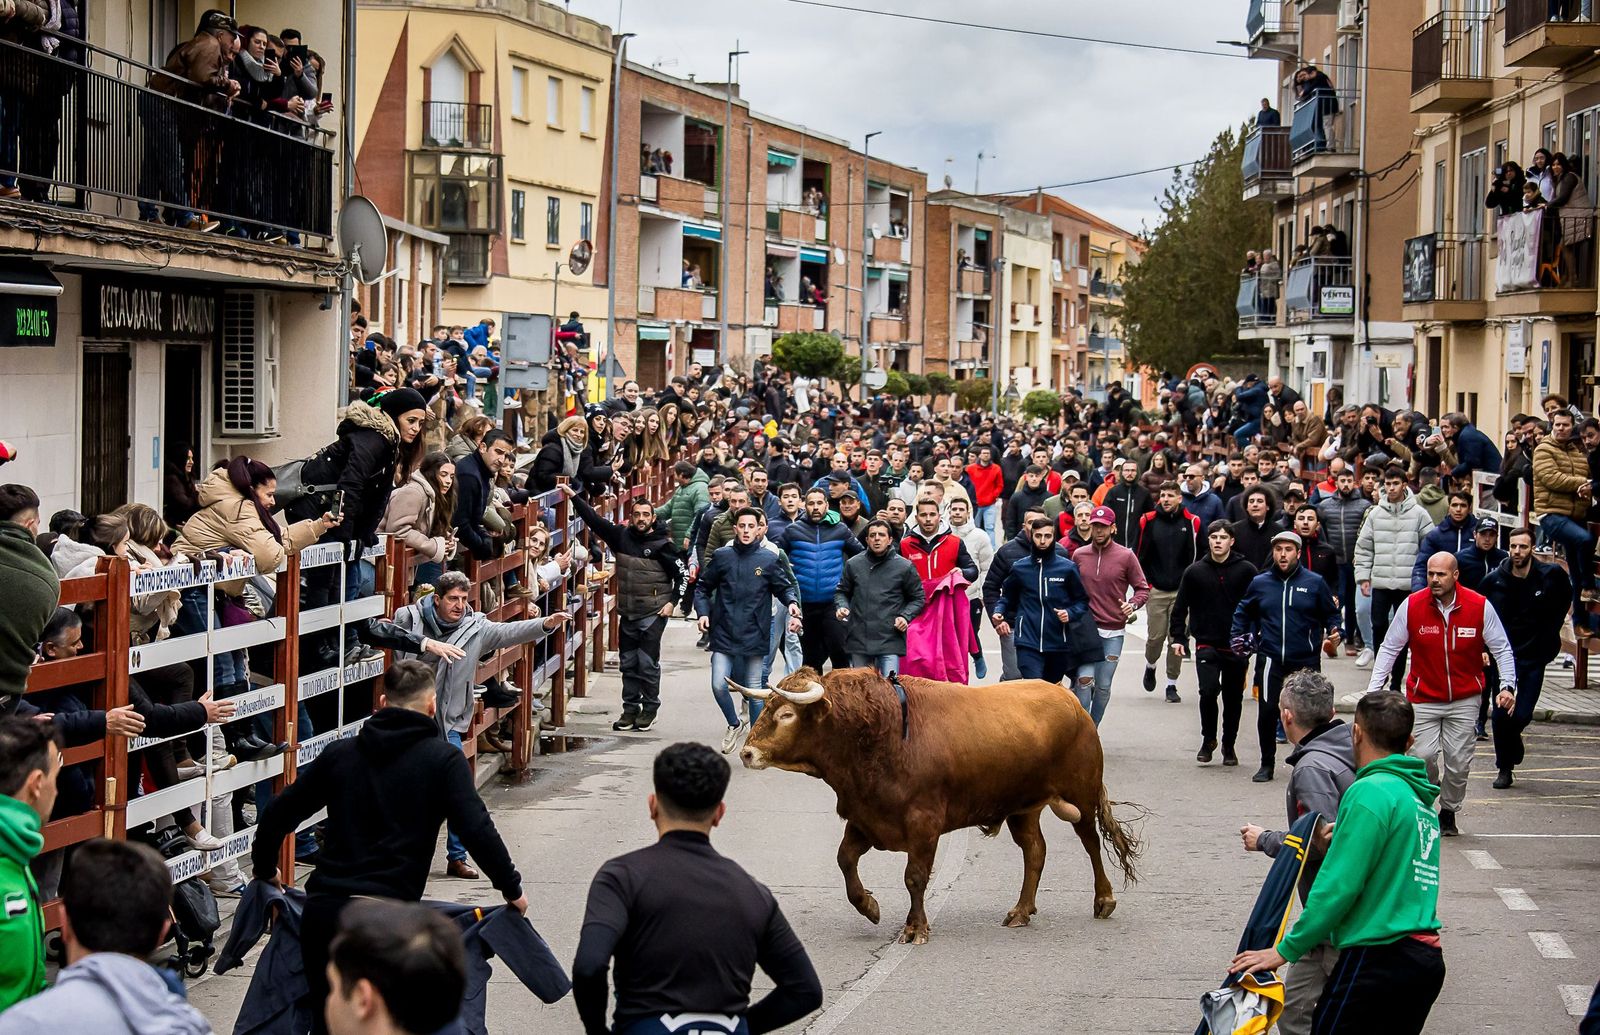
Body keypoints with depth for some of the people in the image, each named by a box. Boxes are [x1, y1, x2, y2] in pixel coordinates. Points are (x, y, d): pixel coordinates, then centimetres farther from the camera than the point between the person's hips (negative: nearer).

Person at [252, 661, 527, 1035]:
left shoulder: (339, 753, 13)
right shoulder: (443, 759, 1)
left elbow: (278, 813, 16)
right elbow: (476, 830, -8)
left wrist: (265, 870, 32)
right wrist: (511, 888, 4)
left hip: (321, 909, 4)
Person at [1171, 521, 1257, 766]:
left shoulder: (1246, 571, -2)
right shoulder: (1195, 571, 3)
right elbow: (1180, 607, 10)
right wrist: (1178, 637, 3)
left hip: (1237, 646, 0)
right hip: (1206, 645, 0)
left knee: (1233, 697, 8)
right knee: (1208, 690, -16)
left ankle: (1229, 745, 24)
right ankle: (1208, 739, 5)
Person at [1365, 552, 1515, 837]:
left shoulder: (1480, 606, -10)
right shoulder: (1412, 605, -10)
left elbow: (1502, 648, -1)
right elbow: (1389, 648, -1)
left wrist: (1507, 685, -14)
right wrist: (1373, 689, -7)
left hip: (1464, 699, 0)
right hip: (1423, 698, 0)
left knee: (1458, 761, 1)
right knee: (1423, 755, -13)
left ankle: (1449, 811, 23)